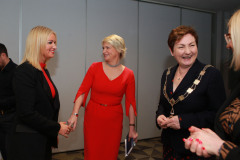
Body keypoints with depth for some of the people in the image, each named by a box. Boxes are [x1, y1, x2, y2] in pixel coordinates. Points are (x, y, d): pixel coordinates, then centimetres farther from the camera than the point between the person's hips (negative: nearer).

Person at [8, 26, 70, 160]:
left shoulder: (43, 71, 9)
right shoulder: (25, 71, -17)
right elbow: (26, 113, -22)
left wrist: (53, 131, 9)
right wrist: (56, 128, -14)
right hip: (28, 143, -8)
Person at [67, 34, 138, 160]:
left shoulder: (128, 74, -3)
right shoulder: (95, 67, -3)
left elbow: (131, 102, 1)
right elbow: (82, 91, -6)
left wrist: (132, 127, 4)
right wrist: (74, 114, -17)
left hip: (114, 121, 0)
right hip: (93, 117, 0)